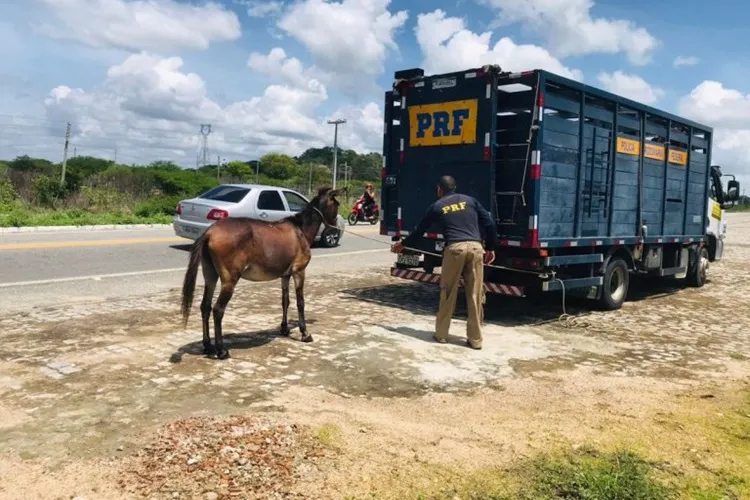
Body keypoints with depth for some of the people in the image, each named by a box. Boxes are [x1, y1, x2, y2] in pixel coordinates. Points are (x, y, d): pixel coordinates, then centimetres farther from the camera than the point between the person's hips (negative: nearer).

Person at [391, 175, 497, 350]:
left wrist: (402, 244, 40)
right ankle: (475, 339, 10)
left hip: (454, 248, -2)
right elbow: (489, 223, 12)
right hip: (475, 247, 2)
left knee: (448, 293, 10)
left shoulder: (437, 206, 15)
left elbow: (420, 229, 25)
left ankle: (441, 334, 19)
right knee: (475, 295, 5)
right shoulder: (470, 200, 20)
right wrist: (490, 248, 21)